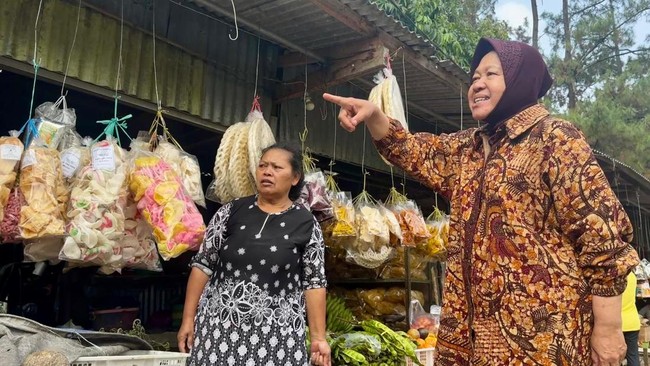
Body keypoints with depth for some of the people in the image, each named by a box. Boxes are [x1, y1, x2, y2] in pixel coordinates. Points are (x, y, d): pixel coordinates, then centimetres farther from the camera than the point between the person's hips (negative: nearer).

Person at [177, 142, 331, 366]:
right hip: (219, 325, 1)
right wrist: (188, 318, 1)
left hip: (278, 333, -1)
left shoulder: (306, 224, 0)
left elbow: (314, 282, -1)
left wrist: (318, 337, -4)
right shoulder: (231, 211, 2)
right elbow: (203, 264, 4)